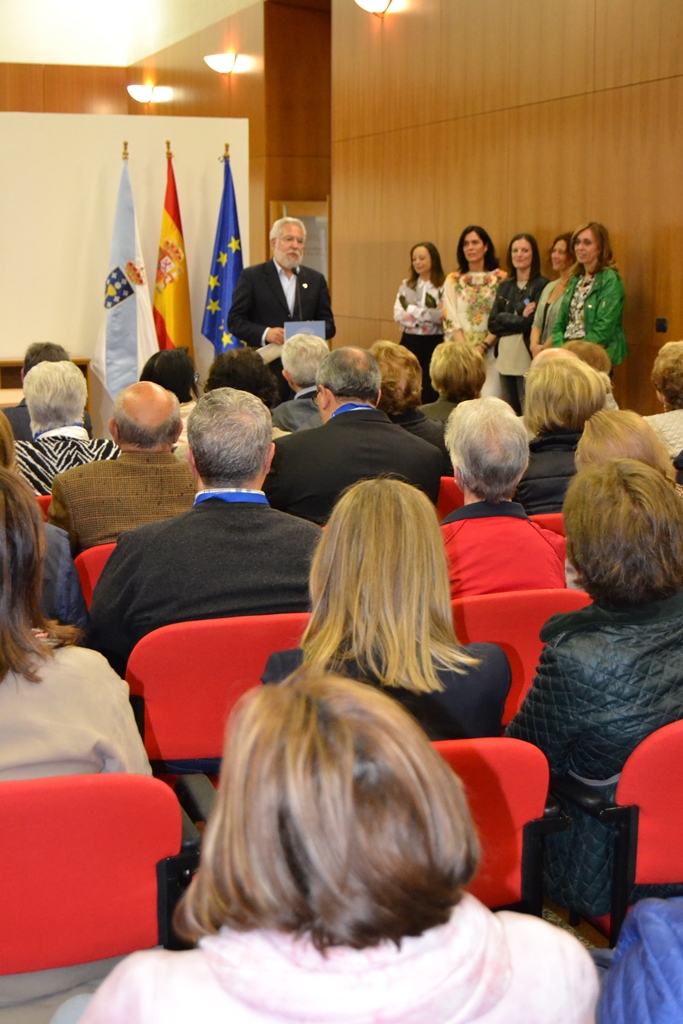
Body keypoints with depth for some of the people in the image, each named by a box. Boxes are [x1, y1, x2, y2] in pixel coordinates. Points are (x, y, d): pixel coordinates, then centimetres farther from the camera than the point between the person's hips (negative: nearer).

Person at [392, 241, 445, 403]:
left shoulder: (443, 287, -2)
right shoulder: (406, 286, 9)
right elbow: (399, 316, -3)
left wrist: (413, 312, -11)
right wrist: (431, 313, -11)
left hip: (434, 343, -3)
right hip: (410, 342, 3)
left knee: (430, 389, 1)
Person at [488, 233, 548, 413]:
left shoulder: (541, 285, -5)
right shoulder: (504, 286, 14)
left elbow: (532, 322, -14)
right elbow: (492, 324, 4)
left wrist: (504, 319, -4)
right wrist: (519, 317, -7)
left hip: (528, 360, -6)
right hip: (505, 359, 6)